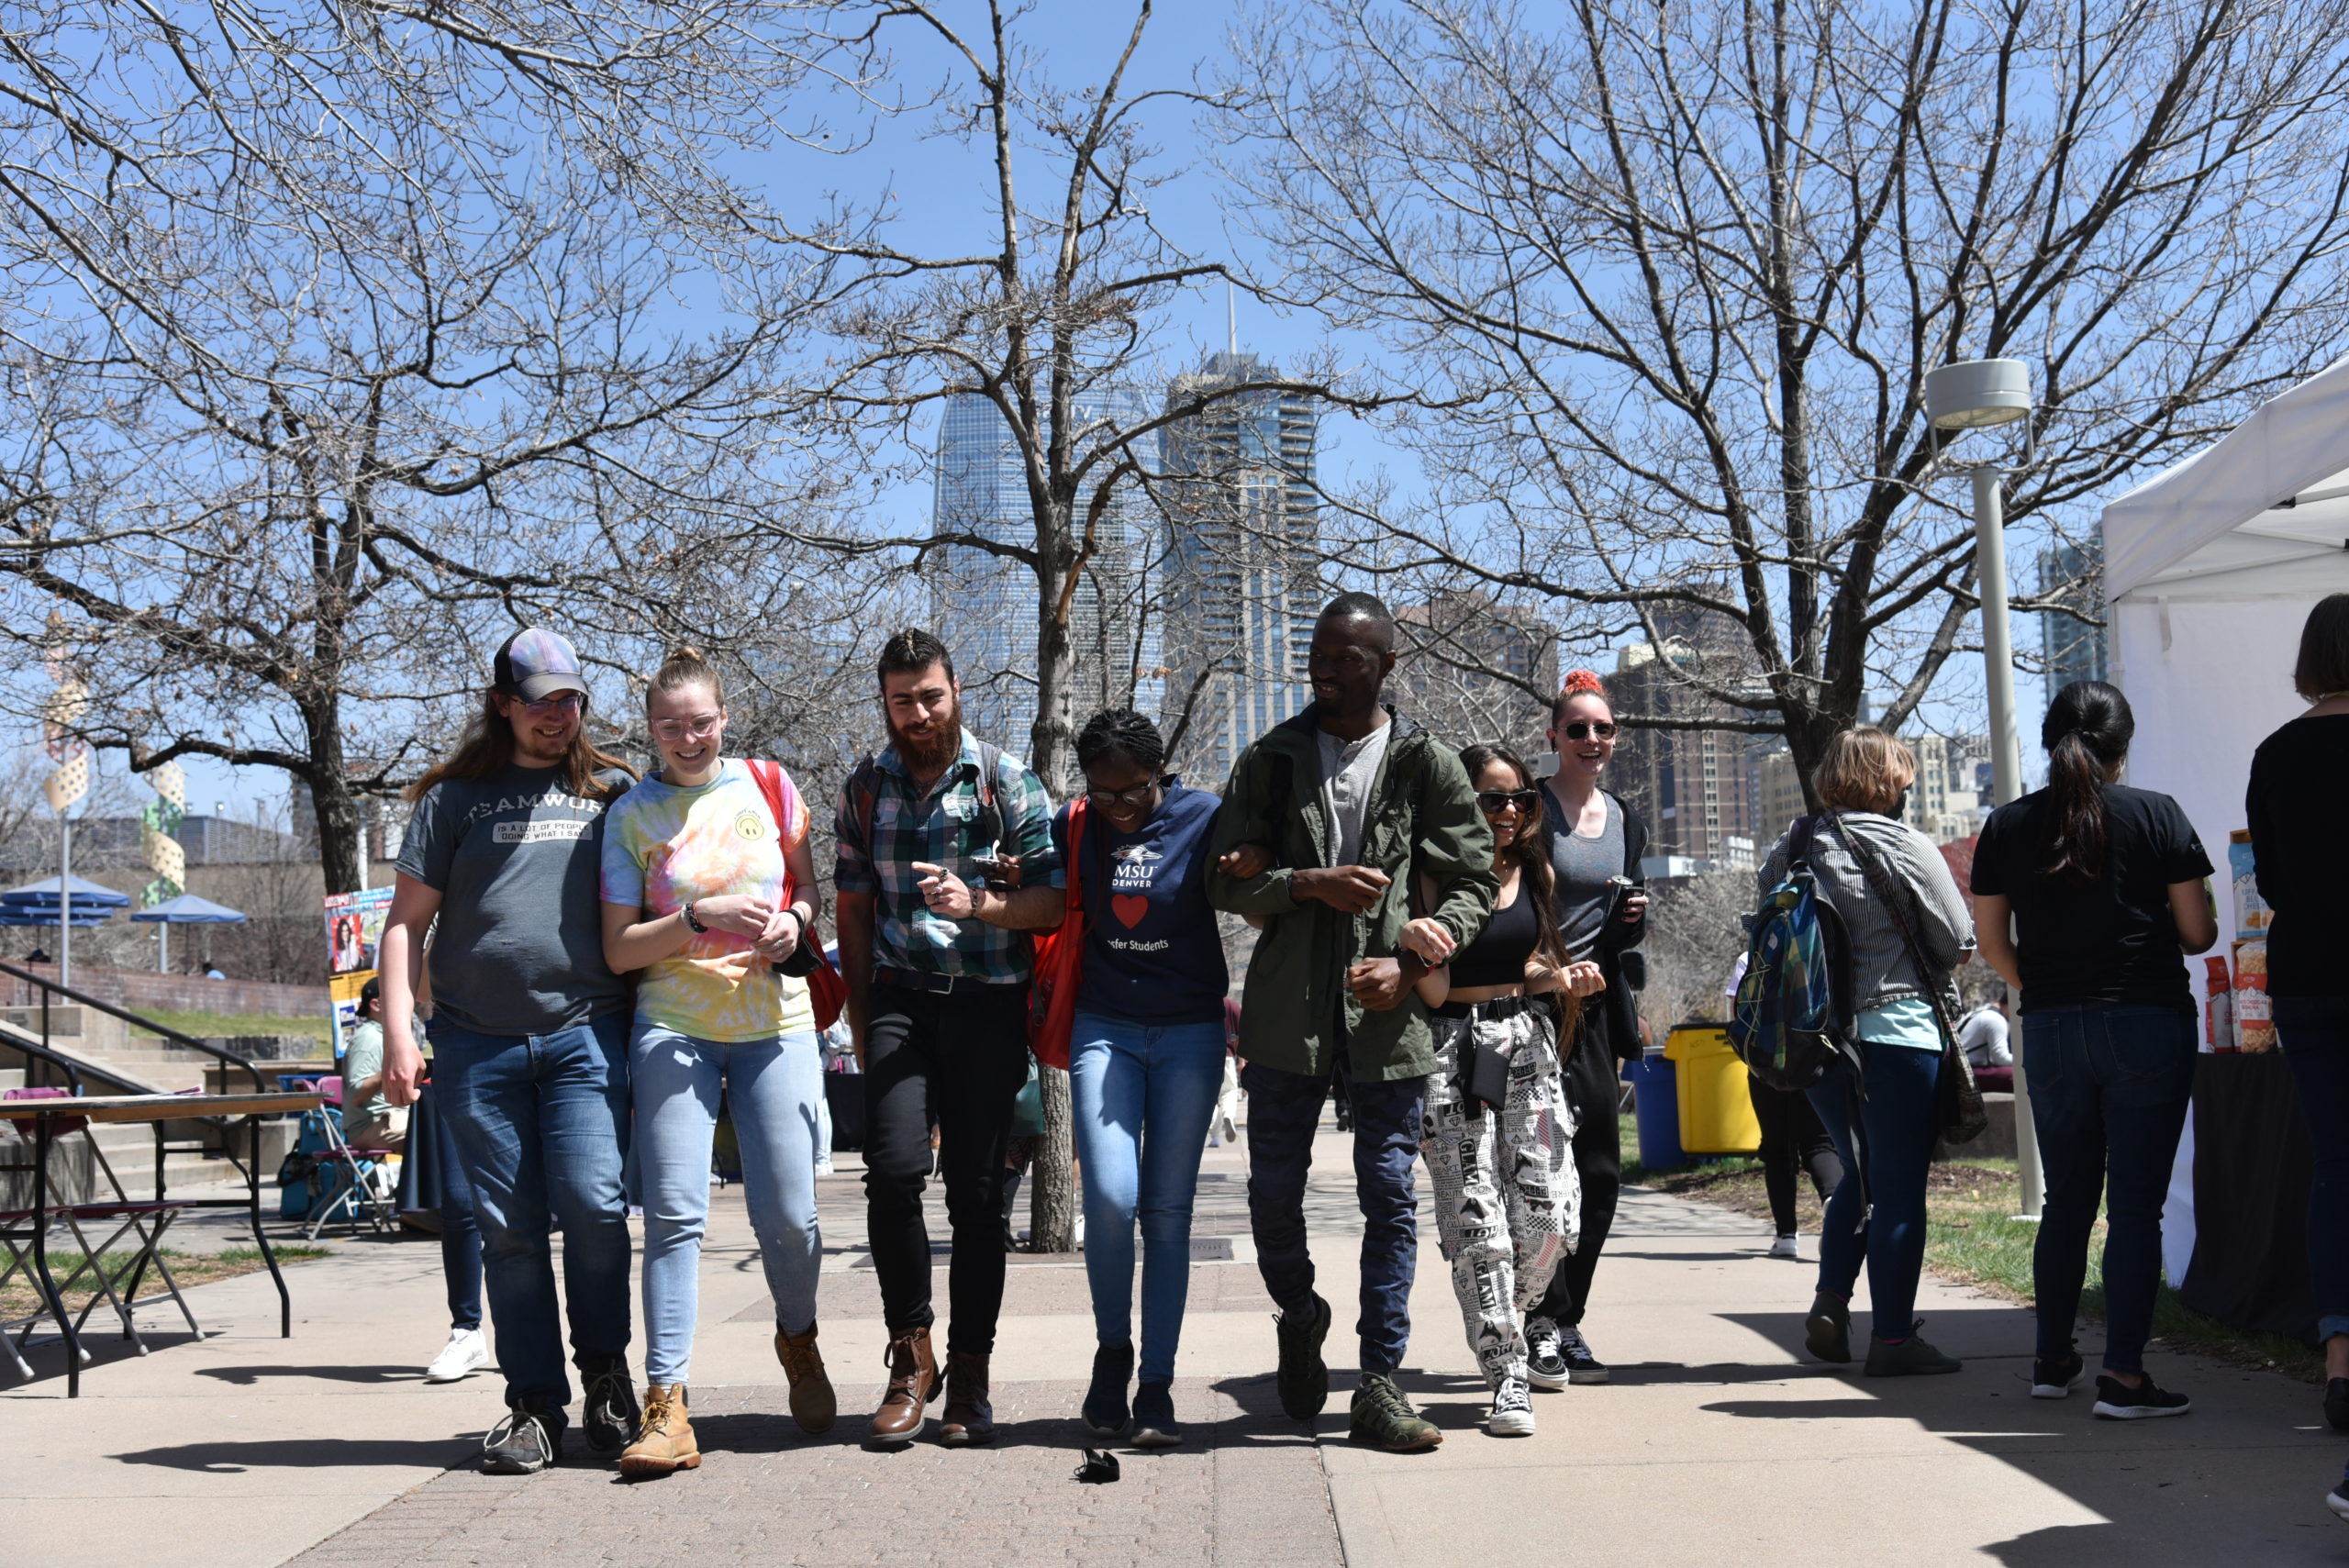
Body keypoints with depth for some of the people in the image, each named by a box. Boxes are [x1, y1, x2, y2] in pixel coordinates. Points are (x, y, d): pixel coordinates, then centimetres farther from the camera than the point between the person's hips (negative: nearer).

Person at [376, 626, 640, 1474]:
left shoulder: (612, 791, 14)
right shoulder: (455, 798, 12)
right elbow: (406, 921, 11)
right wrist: (398, 1035, 0)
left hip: (585, 1031, -1)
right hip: (476, 1044, 1)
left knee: (592, 1204, -13)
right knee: (508, 1227, 3)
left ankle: (605, 1371, 9)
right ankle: (535, 1404, 12)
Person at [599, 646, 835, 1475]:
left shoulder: (768, 786, 5)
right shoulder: (631, 814, 1)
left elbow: (809, 887, 16)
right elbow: (618, 950, -2)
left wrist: (793, 920, -7)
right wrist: (702, 918, -17)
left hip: (775, 1025, 1)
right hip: (673, 1028, -1)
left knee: (788, 1215, 1)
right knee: (674, 1213, -9)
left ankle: (798, 1340, 31)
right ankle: (666, 1406, -7)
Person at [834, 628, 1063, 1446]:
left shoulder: (1007, 780, 2)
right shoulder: (864, 788, 11)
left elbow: (1054, 898, 0)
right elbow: (854, 908, 16)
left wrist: (980, 903, -17)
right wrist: (859, 1016, 12)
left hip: (990, 1002, -1)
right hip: (901, 999, 1)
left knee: (977, 1192, 2)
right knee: (894, 1167, -18)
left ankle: (969, 1377, 15)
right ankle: (911, 1353, 1)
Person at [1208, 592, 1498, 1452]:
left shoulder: (1427, 765, 4)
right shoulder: (1270, 759, 7)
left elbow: (1474, 884, 4)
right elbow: (1227, 883, 4)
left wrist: (1409, 962, -11)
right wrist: (1309, 883, -13)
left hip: (1388, 1012, -1)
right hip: (1287, 1012, 1)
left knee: (1390, 1195, 1)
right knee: (1274, 1189, 7)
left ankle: (1379, 1385, 8)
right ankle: (1301, 1320, 35)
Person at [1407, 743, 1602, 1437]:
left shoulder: (1534, 871, 11)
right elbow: (1434, 994, -10)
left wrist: (1564, 976, 2)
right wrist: (1416, 946, -30)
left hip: (1529, 1048, 4)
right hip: (1455, 1054, -4)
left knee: (1548, 1216, -3)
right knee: (1475, 1221, -7)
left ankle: (1507, 1321, 25)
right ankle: (1507, 1376, -1)